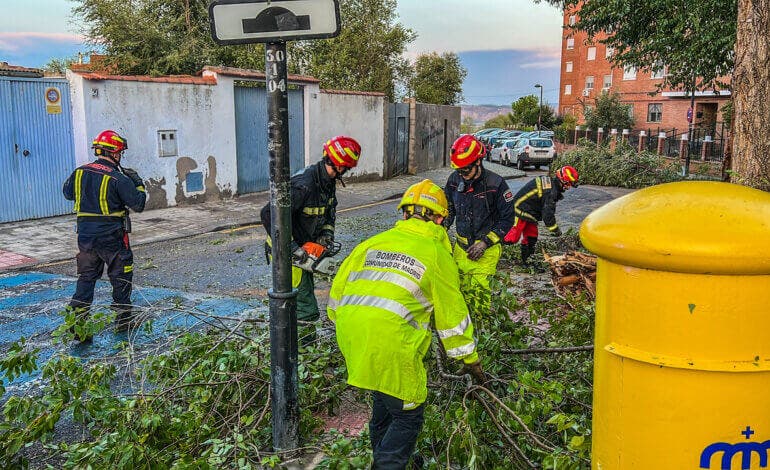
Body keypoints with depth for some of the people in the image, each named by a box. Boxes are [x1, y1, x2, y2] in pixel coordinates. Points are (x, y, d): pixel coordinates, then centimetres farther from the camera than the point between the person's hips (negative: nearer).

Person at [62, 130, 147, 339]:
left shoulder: (80, 172, 2)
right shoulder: (119, 178, -15)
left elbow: (68, 193, 19)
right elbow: (138, 204, -11)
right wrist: (138, 184, 4)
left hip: (85, 234, 5)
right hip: (112, 236, -5)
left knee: (86, 277, 13)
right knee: (121, 277, 11)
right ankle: (123, 319, 20)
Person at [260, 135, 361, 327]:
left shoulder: (328, 182, 0)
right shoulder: (303, 185, -30)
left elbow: (330, 211, 18)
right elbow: (268, 215, -33)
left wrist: (327, 234, 0)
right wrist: (293, 249, -31)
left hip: (302, 248, 9)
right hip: (285, 251, -9)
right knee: (307, 311, -10)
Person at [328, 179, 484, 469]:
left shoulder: (375, 241, 16)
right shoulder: (438, 255, 5)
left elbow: (338, 287, 18)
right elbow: (453, 315, 9)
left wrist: (342, 325, 32)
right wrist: (470, 359, 19)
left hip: (350, 334, 6)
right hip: (391, 343, -6)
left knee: (385, 392, 29)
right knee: (408, 414, 12)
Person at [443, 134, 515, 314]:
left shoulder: (495, 183, -14)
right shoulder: (454, 180, -1)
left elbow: (507, 218, -8)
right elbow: (449, 209, 15)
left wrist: (485, 242, -14)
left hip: (487, 247, -4)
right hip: (462, 244, 4)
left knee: (479, 286, -11)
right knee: (460, 285, 5)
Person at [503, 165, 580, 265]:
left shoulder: (550, 182, 7)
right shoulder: (551, 191, -24)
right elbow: (547, 213, -21)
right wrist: (555, 229, -8)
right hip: (521, 211, -11)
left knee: (532, 236, 14)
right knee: (513, 237, -13)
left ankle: (526, 260, 23)